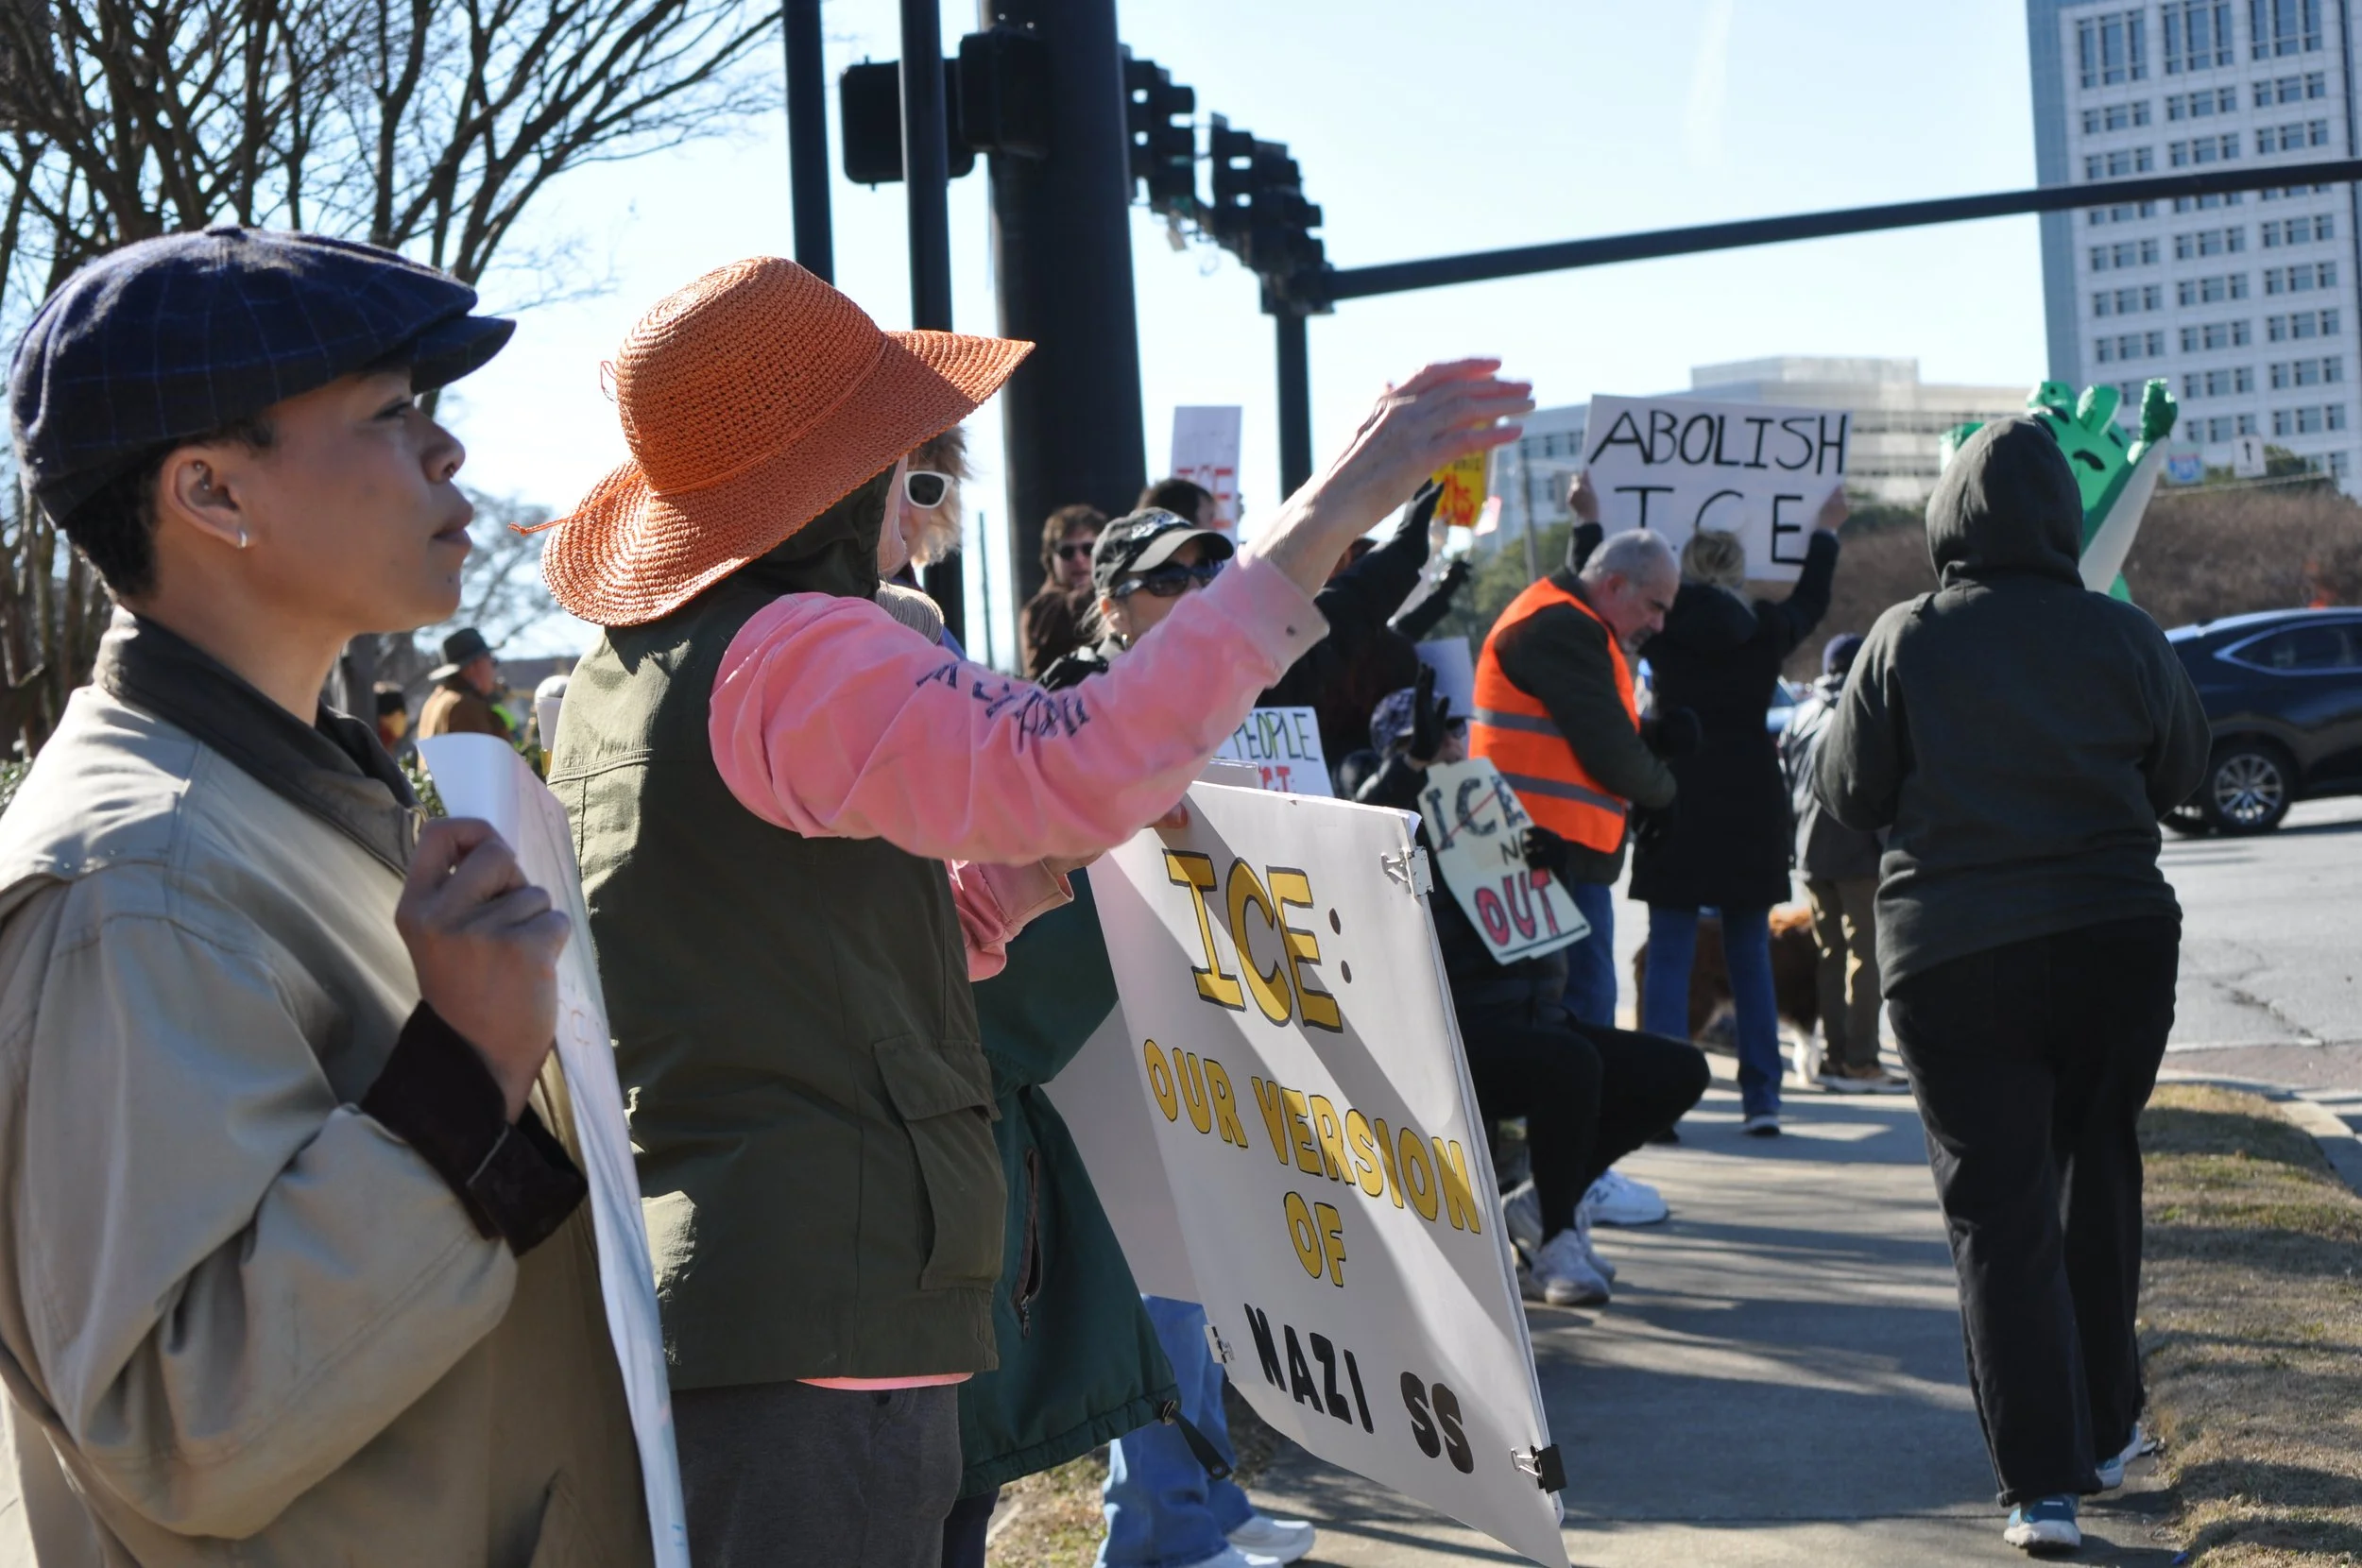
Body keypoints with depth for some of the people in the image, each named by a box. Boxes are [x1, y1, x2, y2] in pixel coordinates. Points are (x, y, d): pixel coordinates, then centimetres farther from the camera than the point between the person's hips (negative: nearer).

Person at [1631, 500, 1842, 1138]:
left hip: (1677, 802, -2)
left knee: (1669, 953, -1)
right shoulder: (1766, 629, 2)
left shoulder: (1664, 627, -2)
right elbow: (1811, 602, 24)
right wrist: (1825, 530, 40)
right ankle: (1762, 1095, 7)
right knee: (1750, 956, 9)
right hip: (1751, 805, 2)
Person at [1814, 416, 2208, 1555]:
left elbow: (1849, 794, 0)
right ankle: (2105, 1430, 30)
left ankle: (2042, 1484, -5)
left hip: (1951, 957, -2)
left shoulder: (1907, 641, -7)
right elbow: (2182, 771, 10)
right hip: (2115, 939, 2)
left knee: (1999, 1216, 0)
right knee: (2096, 1182, 20)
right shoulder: (2122, 639, -3)